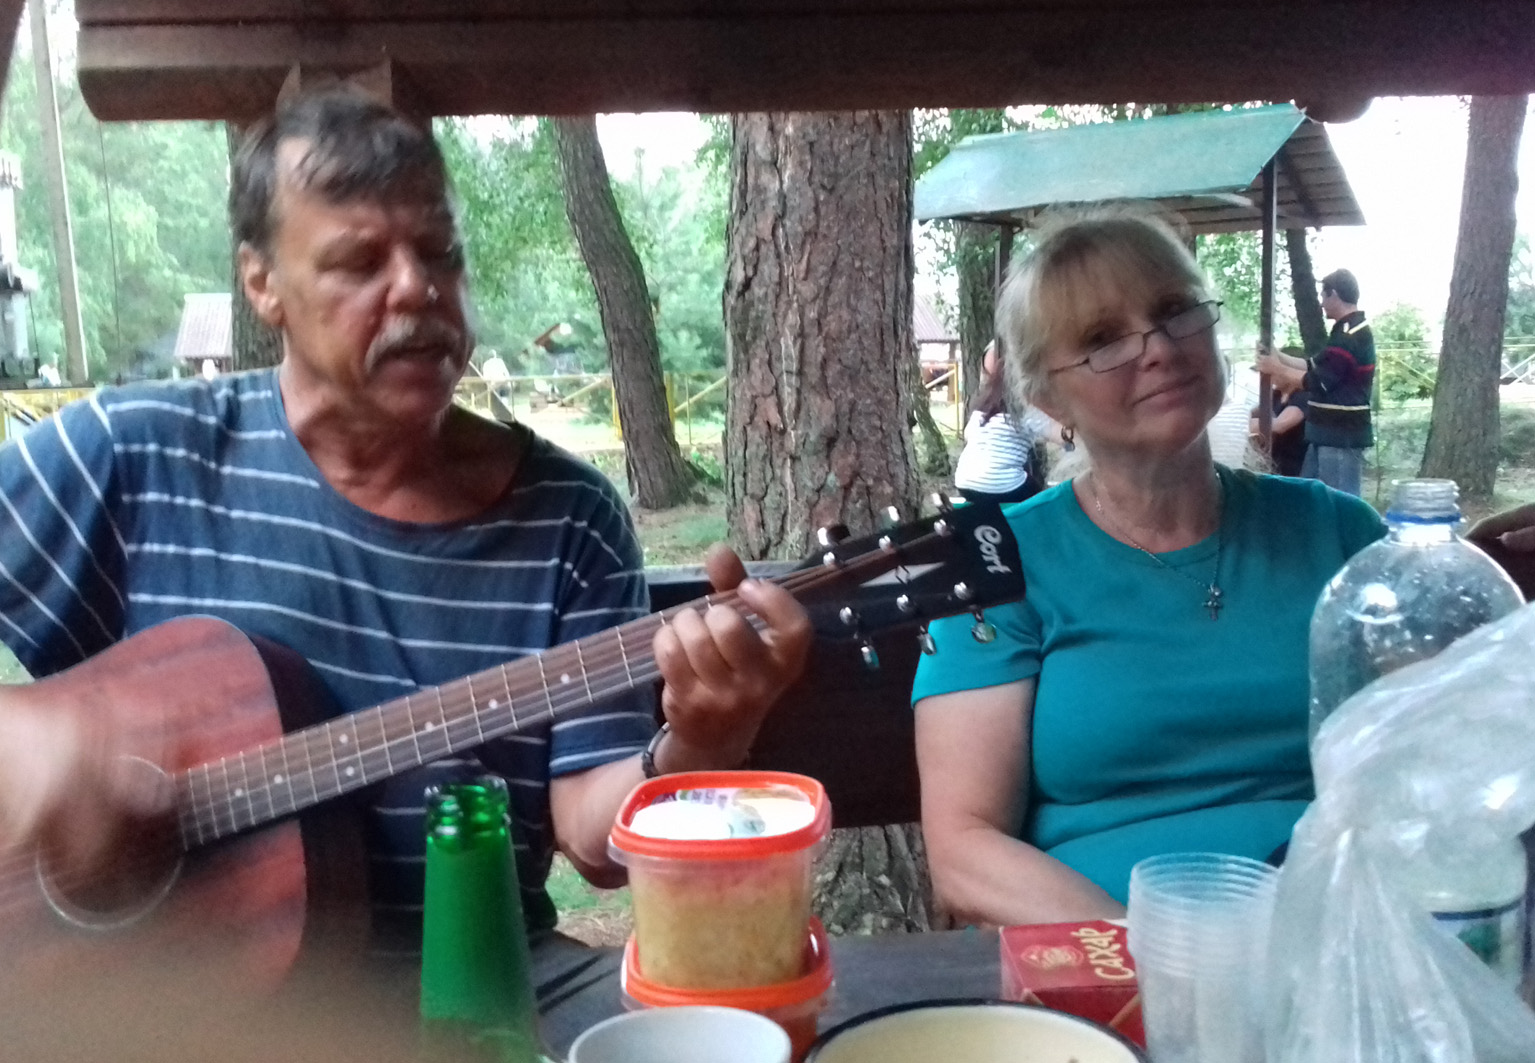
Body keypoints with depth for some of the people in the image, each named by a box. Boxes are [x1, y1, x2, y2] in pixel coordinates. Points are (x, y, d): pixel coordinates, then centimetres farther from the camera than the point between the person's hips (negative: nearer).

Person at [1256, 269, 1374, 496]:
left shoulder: (1351, 337, -18)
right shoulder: (1348, 331, 16)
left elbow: (1318, 382, -18)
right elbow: (1316, 367, 21)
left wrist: (1277, 369, -7)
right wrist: (1278, 356, 15)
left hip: (1342, 435, -11)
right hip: (1329, 432, 11)